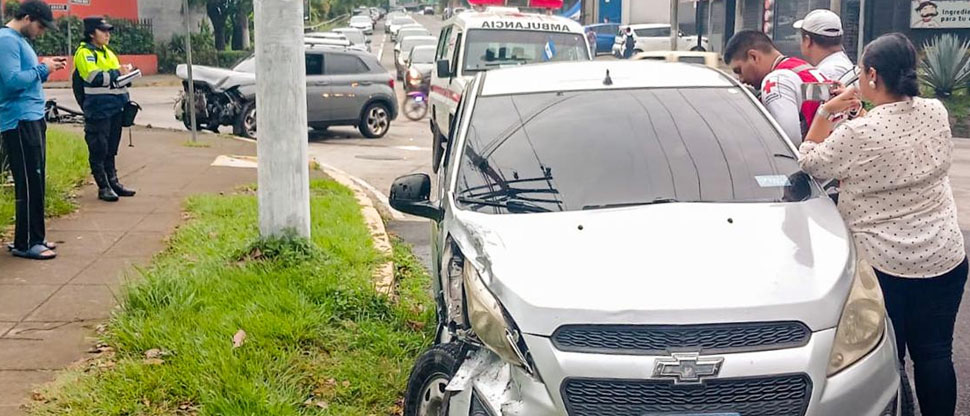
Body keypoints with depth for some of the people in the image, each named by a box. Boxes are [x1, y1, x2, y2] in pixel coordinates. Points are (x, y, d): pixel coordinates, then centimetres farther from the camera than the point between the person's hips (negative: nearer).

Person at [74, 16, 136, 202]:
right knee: (98, 150, -2)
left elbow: (117, 78, 26)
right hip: (98, 110, -8)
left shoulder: (108, 52, 19)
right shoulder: (84, 53, -7)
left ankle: (113, 182, 20)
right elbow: (95, 78, -20)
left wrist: (126, 71, 5)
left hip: (115, 108, 8)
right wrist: (117, 72, -13)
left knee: (111, 150, 14)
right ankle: (103, 187, 2)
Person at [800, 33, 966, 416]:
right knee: (935, 353, 12)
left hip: (881, 262, -4)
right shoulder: (937, 113, -1)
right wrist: (871, 109, 20)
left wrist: (825, 112, 5)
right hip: (943, 257, 4)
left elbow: (809, 162, -2)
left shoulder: (857, 134, -18)